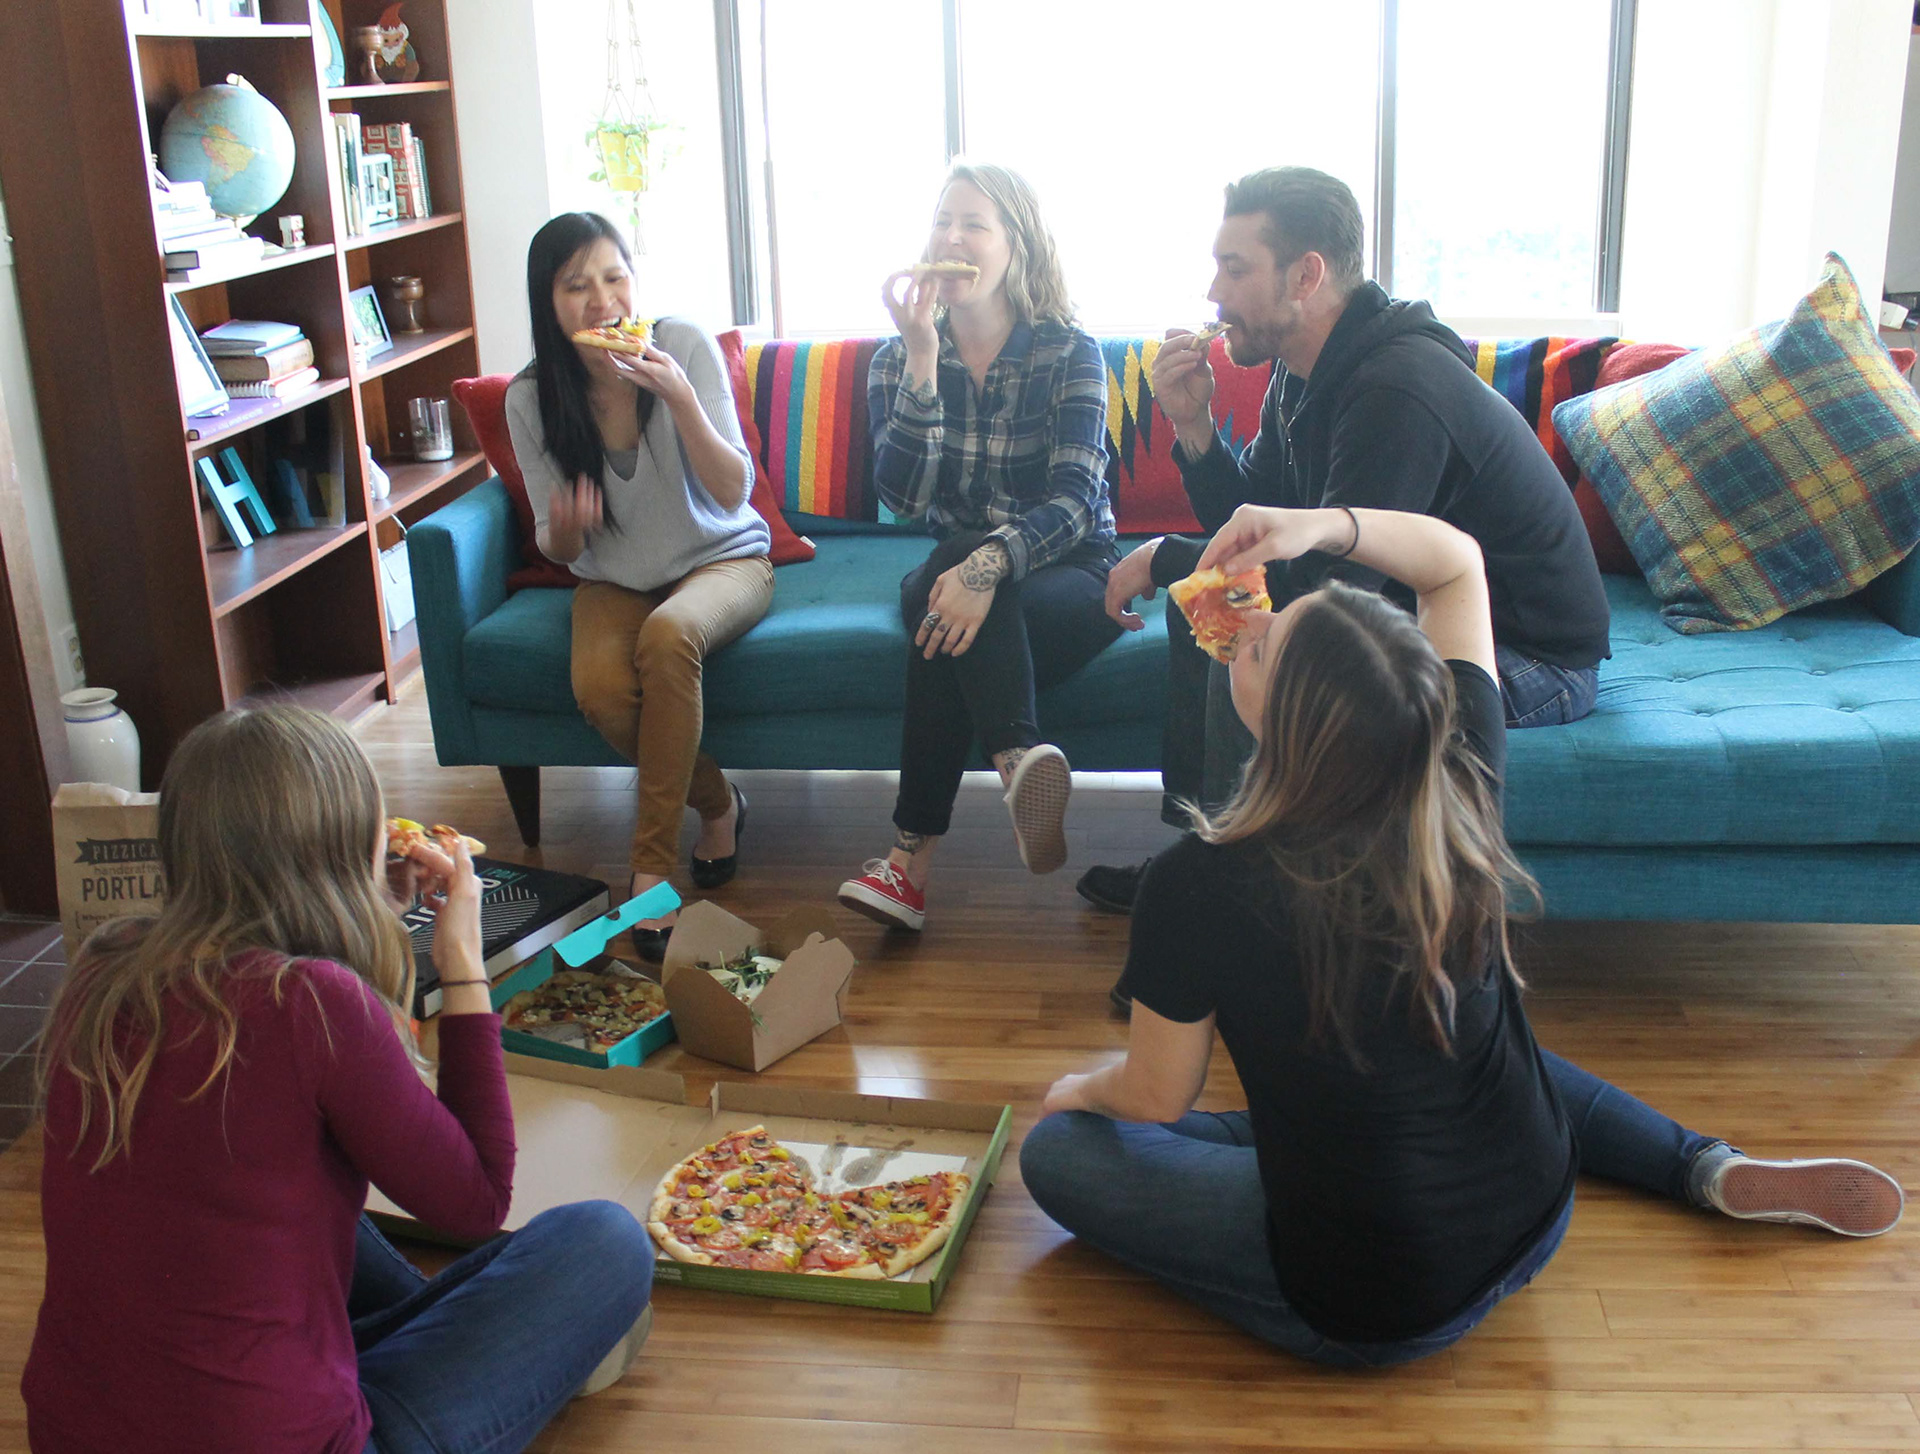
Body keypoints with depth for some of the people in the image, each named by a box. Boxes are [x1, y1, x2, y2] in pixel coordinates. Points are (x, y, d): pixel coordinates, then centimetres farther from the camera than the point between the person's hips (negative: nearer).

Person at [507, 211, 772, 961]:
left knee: (668, 634, -35)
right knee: (599, 685, -29)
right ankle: (718, 805, 1)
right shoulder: (531, 399, -9)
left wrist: (680, 400, -33)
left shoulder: (686, 346, -15)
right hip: (614, 580, 2)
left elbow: (734, 494, -19)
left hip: (722, 560, -2)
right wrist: (565, 531, -26)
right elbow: (560, 548, -1)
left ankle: (652, 863, -23)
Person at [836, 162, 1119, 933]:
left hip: (1071, 574, -2)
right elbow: (904, 496, -14)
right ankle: (1021, 762, -48)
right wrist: (923, 360, -24)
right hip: (959, 567, 2)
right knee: (943, 590, -35)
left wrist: (992, 564, -39)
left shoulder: (1069, 351, -6)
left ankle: (914, 856, -41)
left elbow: (1076, 498, -19)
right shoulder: (899, 359, 2)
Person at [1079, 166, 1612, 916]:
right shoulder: (1306, 373, 3)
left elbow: (1326, 585, -31)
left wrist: (1164, 558, -19)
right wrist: (1195, 427, -10)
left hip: (1531, 660, -10)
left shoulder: (1398, 390, -27)